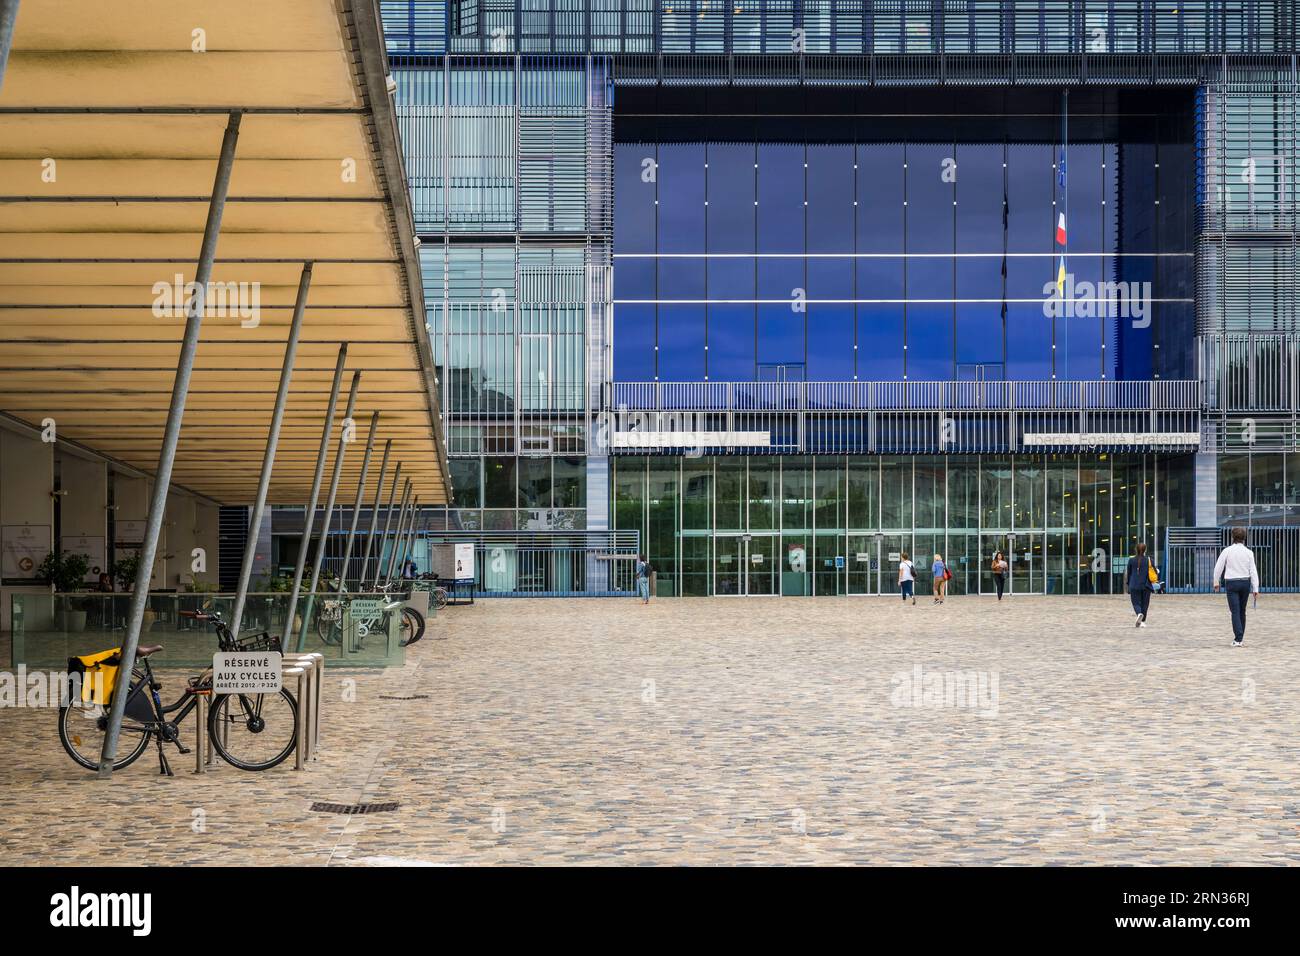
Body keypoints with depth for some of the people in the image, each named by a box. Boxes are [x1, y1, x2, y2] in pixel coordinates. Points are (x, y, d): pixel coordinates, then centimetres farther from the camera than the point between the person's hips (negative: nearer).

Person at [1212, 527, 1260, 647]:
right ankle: (1239, 637, 20)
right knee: (1242, 611, 14)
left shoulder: (1227, 551, -6)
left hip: (1231, 583, -2)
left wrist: (1216, 582, 12)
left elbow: (1218, 567, -3)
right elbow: (1253, 571, -2)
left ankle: (1238, 639, -16)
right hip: (1245, 582, 2)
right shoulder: (1249, 552, -1)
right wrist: (1256, 589, 1)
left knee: (1235, 611, -4)